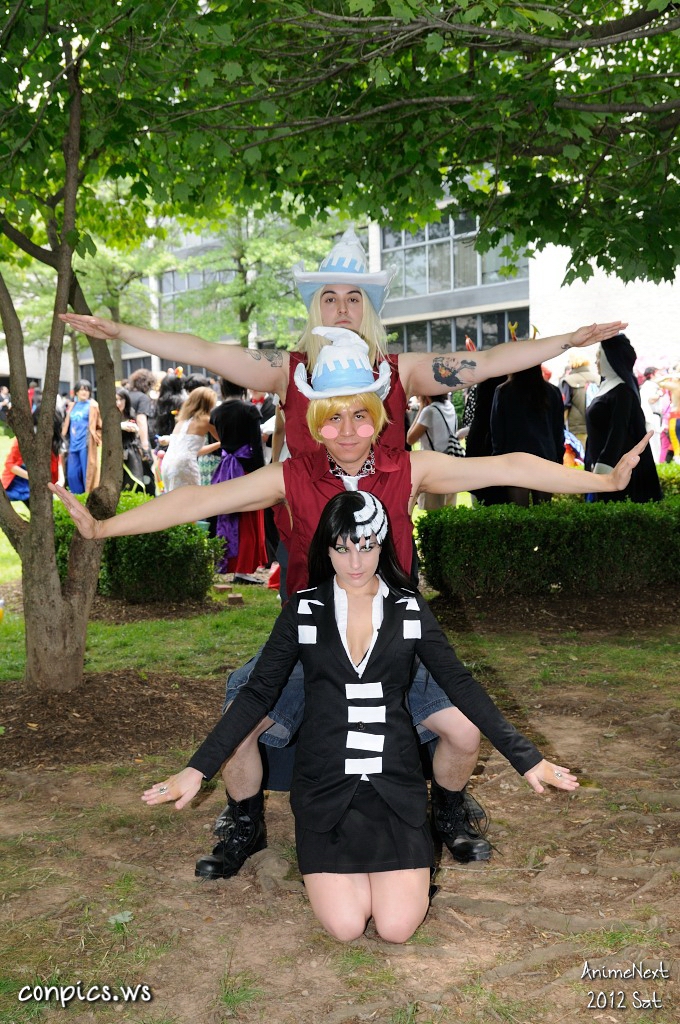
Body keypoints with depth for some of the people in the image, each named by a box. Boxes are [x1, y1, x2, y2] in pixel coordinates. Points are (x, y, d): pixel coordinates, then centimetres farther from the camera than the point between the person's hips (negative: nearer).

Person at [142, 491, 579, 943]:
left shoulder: (410, 610, 2)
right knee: (346, 926, -11)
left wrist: (528, 758, -5)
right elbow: (258, 693, 0)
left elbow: (463, 686, 1)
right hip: (326, 785, 0)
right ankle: (340, 863, 22)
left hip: (395, 784, 1)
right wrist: (197, 770, -7)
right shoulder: (304, 611, 0)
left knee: (397, 927, -9)